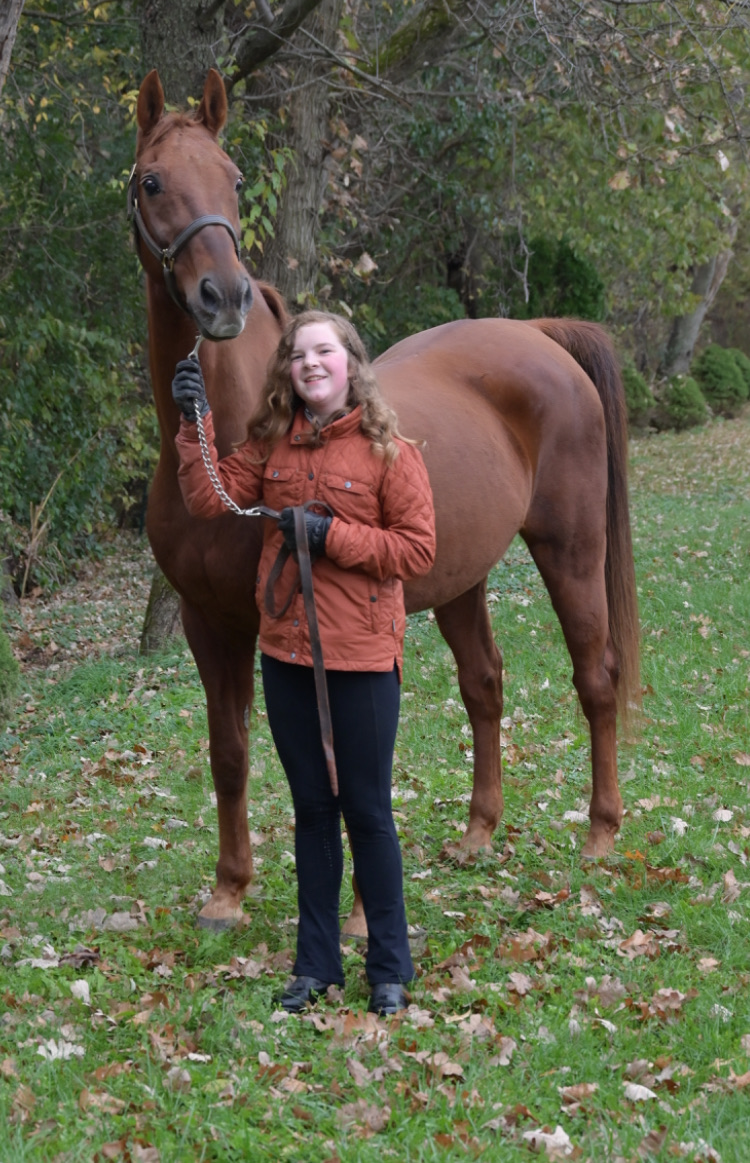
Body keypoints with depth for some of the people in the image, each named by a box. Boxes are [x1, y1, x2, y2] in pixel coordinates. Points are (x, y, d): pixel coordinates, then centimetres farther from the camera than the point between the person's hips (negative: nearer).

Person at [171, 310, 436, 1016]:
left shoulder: (388, 450, -8)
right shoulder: (271, 444, 6)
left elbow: (419, 549, -11)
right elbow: (210, 501, -2)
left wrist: (332, 535, -18)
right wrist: (195, 423, -10)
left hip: (361, 657, -4)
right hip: (286, 652, 5)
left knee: (367, 812, 3)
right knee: (312, 810, 14)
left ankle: (390, 967, 17)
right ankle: (316, 963, 25)